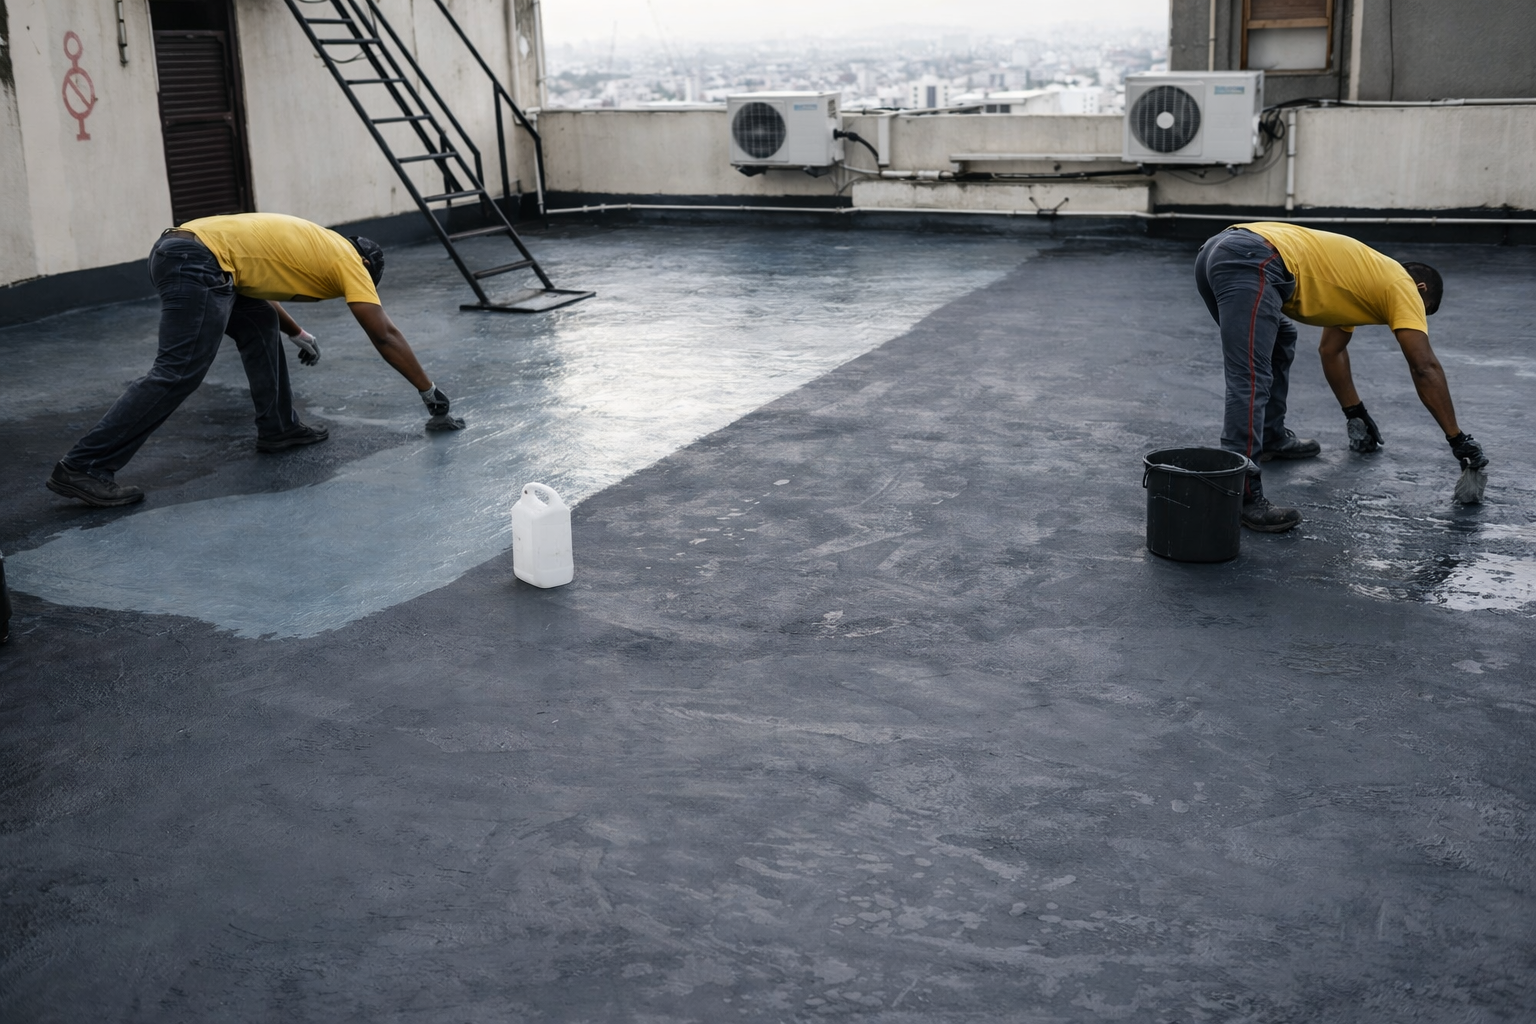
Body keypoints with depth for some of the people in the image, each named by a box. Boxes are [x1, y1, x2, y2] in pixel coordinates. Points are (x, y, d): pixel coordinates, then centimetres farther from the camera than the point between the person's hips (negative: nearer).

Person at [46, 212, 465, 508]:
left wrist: (298, 335, 40)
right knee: (177, 373, -14)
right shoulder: (348, 260, 8)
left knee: (260, 325, 23)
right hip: (198, 264, -10)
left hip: (179, 248, 10)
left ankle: (277, 427, 22)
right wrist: (431, 393, 9)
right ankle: (83, 468, -17)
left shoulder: (315, 243, 30)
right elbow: (386, 336, 4)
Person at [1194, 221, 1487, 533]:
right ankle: (1239, 495, -22)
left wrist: (1356, 414, 50)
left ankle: (1271, 438, 37)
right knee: (1250, 384, -16)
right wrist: (1457, 438, 9)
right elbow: (1425, 367, 6)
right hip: (1252, 261, -10)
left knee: (1279, 342, 33)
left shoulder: (1358, 280, 35)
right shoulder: (1401, 285, 12)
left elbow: (1331, 350, 45)